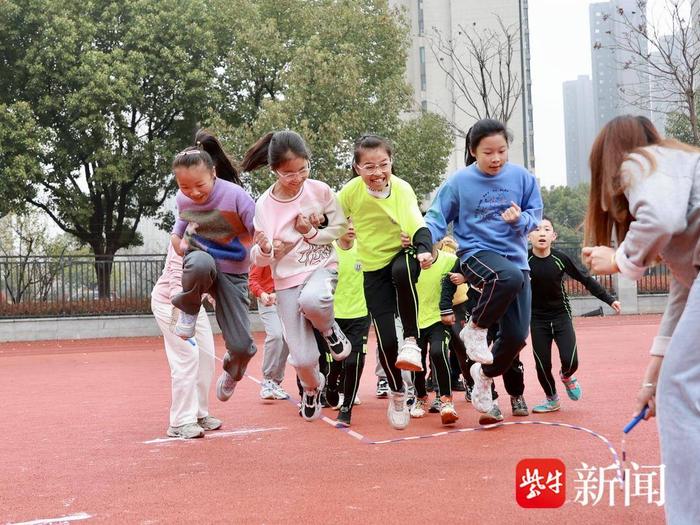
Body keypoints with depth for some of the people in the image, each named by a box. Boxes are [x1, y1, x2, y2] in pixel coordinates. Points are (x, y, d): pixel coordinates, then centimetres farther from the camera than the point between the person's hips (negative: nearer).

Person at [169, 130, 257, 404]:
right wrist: (179, 241, 0)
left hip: (232, 273, -1)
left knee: (241, 345, -10)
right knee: (200, 263, -41)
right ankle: (189, 311, -7)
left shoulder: (235, 196, -21)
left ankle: (232, 372, 32)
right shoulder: (182, 200, -5)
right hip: (200, 263, 1)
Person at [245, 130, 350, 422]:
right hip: (287, 281, 1)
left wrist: (312, 233, -15)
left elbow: (341, 229, 4)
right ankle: (312, 388, 33)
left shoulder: (320, 191, -8)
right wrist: (265, 250, -28)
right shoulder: (264, 205, -9)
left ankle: (329, 329, -3)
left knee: (311, 300, -39)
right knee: (303, 359, -5)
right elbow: (259, 259, -4)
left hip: (322, 268, -1)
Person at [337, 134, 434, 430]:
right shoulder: (351, 191, -14)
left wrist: (424, 249, -49)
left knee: (403, 272, -41)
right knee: (385, 339, -5)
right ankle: (397, 394, 21)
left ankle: (411, 342, -25)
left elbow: (417, 224, -32)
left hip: (401, 255, -2)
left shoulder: (401, 188, -19)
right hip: (374, 267, 2)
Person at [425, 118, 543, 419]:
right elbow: (437, 217, -2)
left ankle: (485, 374, 31)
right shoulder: (459, 181, -7)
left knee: (517, 335, 0)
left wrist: (520, 220, -18)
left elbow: (535, 214, 5)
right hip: (477, 253, -4)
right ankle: (476, 329, -13)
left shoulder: (522, 177, -1)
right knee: (510, 277, -40)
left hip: (515, 256, 4)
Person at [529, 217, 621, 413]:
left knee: (570, 362, -12)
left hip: (561, 316, 0)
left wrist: (609, 299, -1)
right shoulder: (524, 260, -14)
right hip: (537, 320, 0)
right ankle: (552, 399, 26)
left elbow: (586, 279, -1)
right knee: (542, 365, -1)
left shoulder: (560, 258, -10)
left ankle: (567, 376, 25)